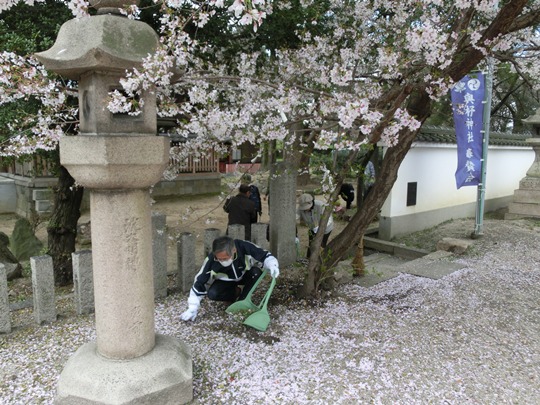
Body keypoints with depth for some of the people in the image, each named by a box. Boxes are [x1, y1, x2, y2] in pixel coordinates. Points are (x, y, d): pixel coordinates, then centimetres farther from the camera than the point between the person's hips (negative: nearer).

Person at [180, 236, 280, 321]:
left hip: (244, 276, 0)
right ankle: (236, 292, 2)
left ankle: (243, 299, -7)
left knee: (256, 272, -31)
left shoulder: (245, 247, -37)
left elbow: (265, 256, -24)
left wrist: (272, 266, -45)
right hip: (225, 281, 0)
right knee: (212, 293, -27)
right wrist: (192, 308, -27)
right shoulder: (211, 261, -34)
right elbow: (199, 284, -25)